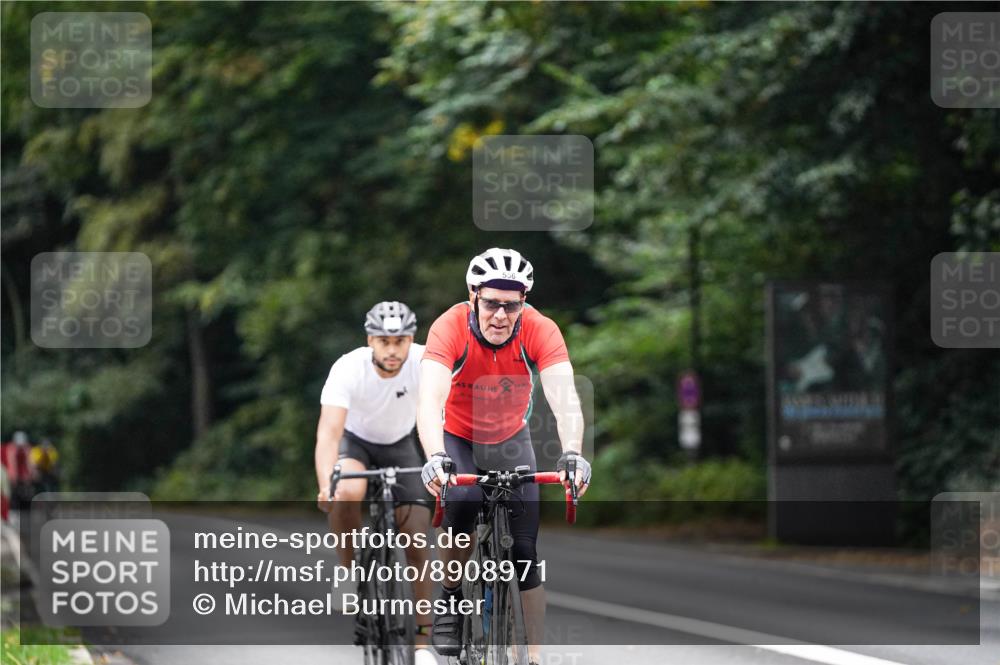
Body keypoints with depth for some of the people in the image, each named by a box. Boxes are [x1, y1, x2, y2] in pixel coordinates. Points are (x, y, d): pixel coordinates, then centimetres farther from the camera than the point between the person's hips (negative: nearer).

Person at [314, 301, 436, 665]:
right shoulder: (348, 369, -32)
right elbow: (328, 432, -41)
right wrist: (326, 486, -56)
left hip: (401, 444, 1)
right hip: (355, 440, -1)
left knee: (417, 543, -7)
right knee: (346, 495, -36)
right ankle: (350, 572, -10)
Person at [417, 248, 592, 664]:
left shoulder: (540, 330, -27)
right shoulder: (450, 327, -31)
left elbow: (564, 398, -38)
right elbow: (430, 400, -44)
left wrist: (572, 454, -57)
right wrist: (436, 458, -61)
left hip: (511, 441, 2)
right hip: (458, 438, -2)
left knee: (526, 549, -6)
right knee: (462, 508, -30)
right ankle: (450, 598, -5)